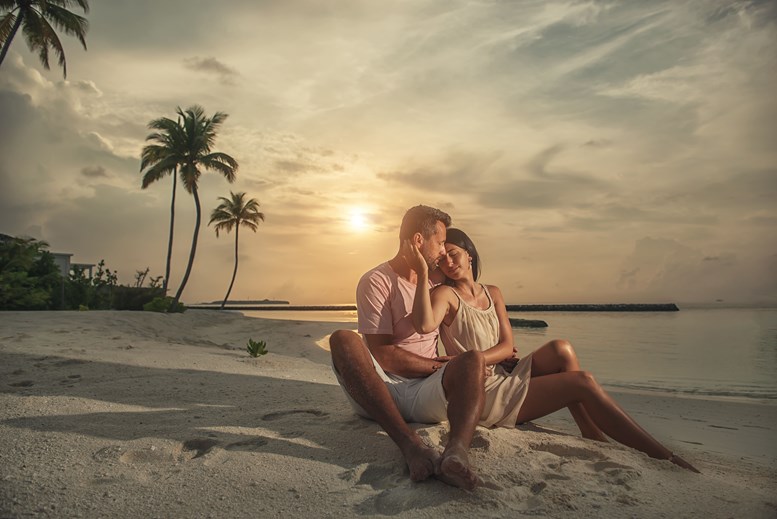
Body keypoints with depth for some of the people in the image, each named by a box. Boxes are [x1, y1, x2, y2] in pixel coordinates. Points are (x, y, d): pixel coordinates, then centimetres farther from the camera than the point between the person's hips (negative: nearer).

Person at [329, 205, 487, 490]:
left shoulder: (434, 283, 18)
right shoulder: (376, 281, -3)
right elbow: (383, 355, -12)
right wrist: (443, 366, -10)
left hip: (426, 395, 4)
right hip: (381, 388, -3)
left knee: (474, 359, -24)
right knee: (343, 340, -31)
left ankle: (456, 453, -49)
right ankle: (410, 443, -44)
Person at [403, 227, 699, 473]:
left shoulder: (492, 294, 11)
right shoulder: (444, 294, -9)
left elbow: (507, 347, 1)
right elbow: (424, 325, -33)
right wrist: (423, 273, -34)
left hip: (504, 376, 6)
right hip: (481, 395, -6)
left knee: (561, 350, -16)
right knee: (583, 382, -13)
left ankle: (595, 439, -9)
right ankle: (662, 457, -4)